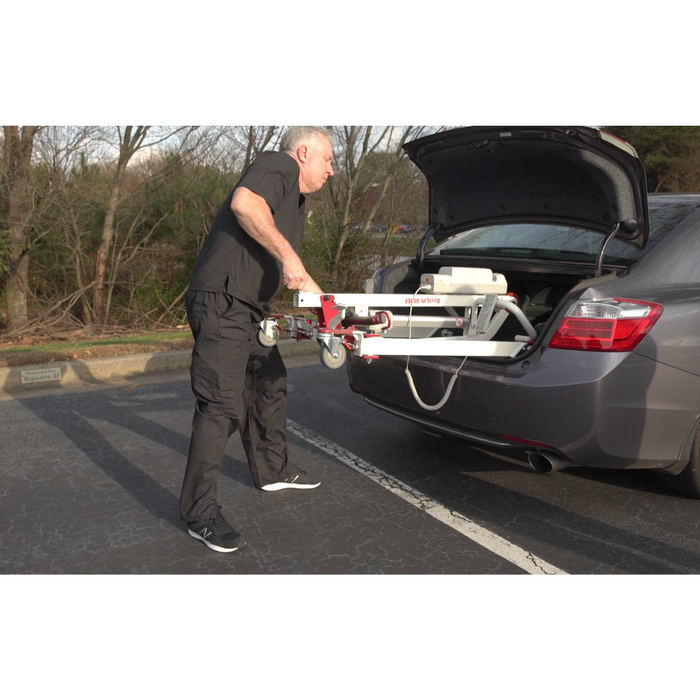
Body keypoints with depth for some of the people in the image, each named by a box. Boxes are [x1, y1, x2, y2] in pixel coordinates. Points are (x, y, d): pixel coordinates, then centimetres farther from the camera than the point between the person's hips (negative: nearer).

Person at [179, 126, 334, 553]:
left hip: (252, 310, 11)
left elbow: (295, 275, 31)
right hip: (221, 301, -11)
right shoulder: (279, 165, -6)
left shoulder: (296, 204, 25)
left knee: (270, 386, 21)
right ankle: (201, 515, -3)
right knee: (222, 407, -11)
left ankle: (273, 470, 40)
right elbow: (244, 202, -28)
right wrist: (287, 254, -25)